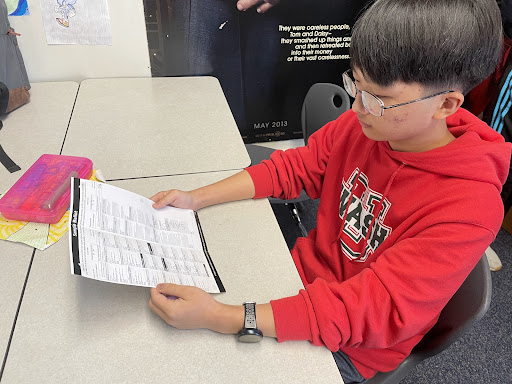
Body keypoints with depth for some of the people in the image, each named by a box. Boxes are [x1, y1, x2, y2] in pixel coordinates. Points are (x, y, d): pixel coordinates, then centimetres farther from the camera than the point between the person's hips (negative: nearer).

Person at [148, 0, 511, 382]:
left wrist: (220, 317, -39)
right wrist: (196, 199, -12)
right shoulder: (359, 125, -14)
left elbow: (373, 310, -32)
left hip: (346, 348, -4)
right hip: (304, 271, 5)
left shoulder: (470, 208, -29)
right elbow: (292, 168, -2)